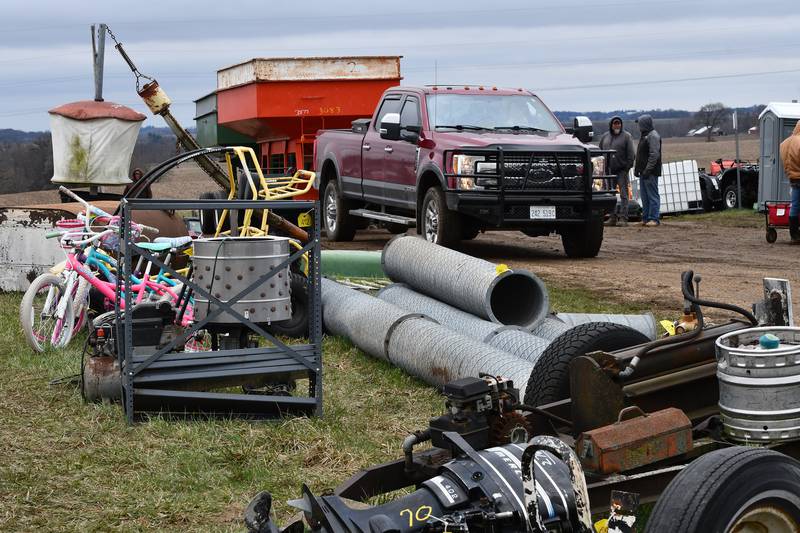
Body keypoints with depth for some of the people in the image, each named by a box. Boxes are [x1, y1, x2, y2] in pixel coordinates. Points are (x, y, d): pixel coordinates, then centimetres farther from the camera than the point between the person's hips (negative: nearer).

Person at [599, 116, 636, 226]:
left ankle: (623, 218, -6)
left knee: (623, 194, -5)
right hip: (609, 171, 5)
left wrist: (627, 167, -11)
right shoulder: (605, 137, 13)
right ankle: (613, 217, 15)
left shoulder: (626, 136, -1)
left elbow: (631, 154, -4)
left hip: (622, 171, -5)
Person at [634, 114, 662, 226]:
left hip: (650, 172, -10)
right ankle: (646, 218, 16)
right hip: (644, 172, 10)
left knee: (652, 195, -7)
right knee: (644, 196, 11)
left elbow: (654, 155, -20)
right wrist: (637, 169, 18)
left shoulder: (653, 136, -12)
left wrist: (647, 170, -22)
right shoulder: (644, 135, 19)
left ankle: (654, 218, -7)